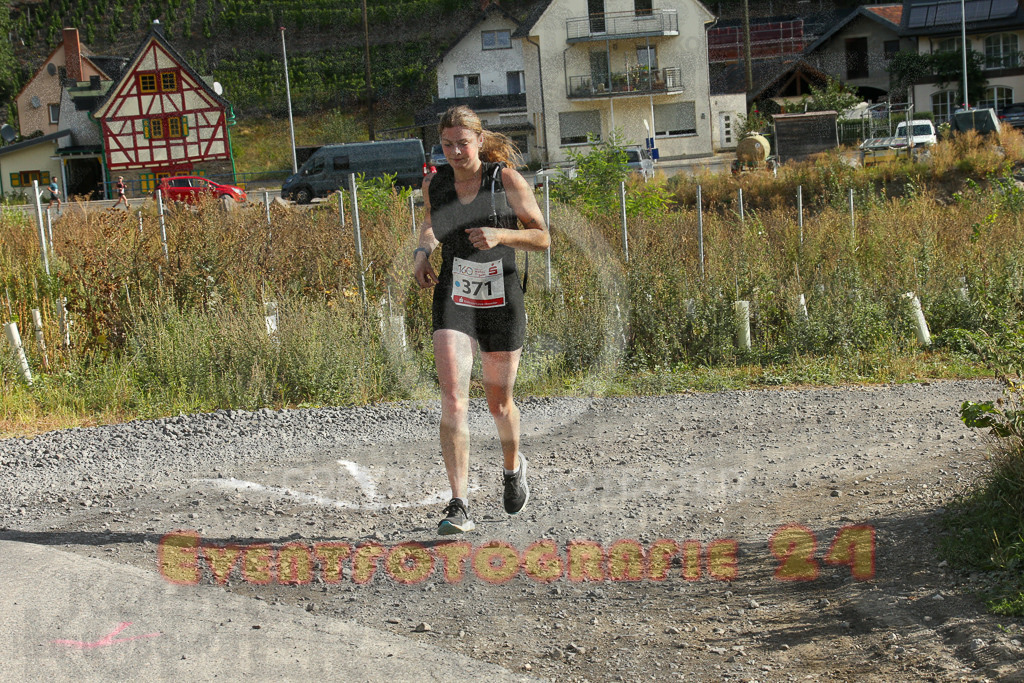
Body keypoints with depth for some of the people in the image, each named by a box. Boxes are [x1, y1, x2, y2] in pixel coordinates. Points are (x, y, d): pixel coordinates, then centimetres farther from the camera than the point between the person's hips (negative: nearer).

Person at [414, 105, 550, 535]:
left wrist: (500, 234, -23)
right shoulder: (433, 184, 2)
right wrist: (422, 251, 3)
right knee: (453, 397, -16)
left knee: (499, 403, 11)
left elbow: (542, 238, -5)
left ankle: (513, 467, 45)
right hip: (452, 301, 2)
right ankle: (459, 506, -16)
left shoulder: (507, 180, -8)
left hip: (501, 302, -1)